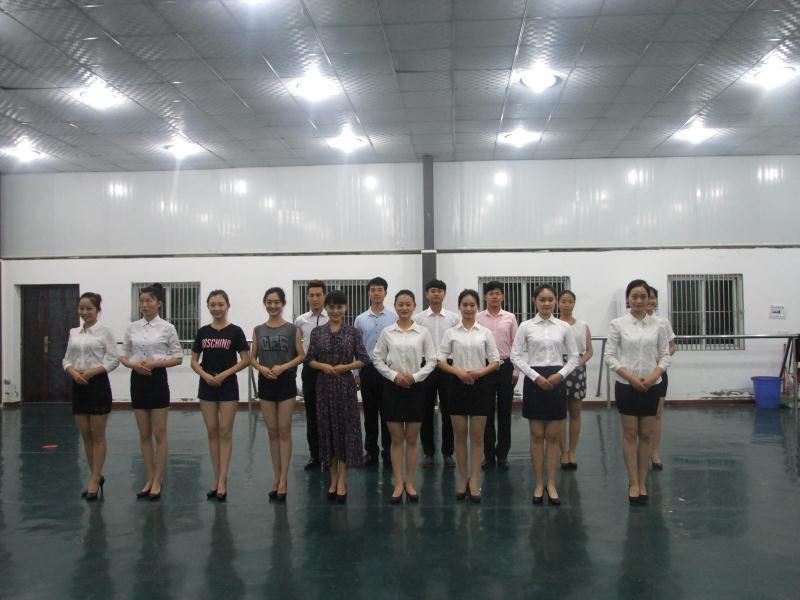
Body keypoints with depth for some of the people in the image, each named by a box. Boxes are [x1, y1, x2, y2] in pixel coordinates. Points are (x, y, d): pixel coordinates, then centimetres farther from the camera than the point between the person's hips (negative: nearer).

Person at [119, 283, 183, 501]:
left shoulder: (167, 328, -4)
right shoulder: (132, 328, 6)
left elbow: (178, 358, -3)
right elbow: (123, 356, 10)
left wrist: (156, 362, -17)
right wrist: (133, 364, -11)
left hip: (158, 380, -4)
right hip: (138, 380, 4)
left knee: (159, 434, 0)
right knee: (144, 434, 10)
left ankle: (157, 482, 9)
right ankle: (149, 480, 20)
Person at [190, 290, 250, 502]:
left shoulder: (235, 331, -4)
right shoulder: (203, 332, 5)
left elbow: (245, 360, -5)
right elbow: (194, 360, 7)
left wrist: (224, 374, -14)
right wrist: (205, 375, -11)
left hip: (228, 385, -3)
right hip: (207, 385, 3)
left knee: (225, 432, -1)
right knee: (212, 432, 7)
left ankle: (222, 481, 2)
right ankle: (217, 478, 16)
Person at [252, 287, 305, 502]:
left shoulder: (292, 329, -2)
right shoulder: (258, 330, 6)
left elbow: (301, 356, -2)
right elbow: (253, 358, 9)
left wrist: (283, 367, -16)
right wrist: (261, 368, -11)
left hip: (286, 383, -3)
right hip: (266, 383, 3)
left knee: (284, 431, 0)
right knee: (272, 432, 9)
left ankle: (283, 479, 3)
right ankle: (276, 477, 17)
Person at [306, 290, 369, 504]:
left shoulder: (353, 332, -1)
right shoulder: (317, 332, 3)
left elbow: (363, 359, -1)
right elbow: (310, 359, 4)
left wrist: (345, 367, -14)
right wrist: (323, 366, -14)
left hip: (346, 385, -1)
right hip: (324, 385, 2)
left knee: (347, 429, -1)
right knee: (327, 428, 7)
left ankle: (342, 480, 7)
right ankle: (333, 478, 20)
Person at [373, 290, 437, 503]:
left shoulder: (423, 332, -1)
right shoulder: (387, 332, 1)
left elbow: (432, 361, -1)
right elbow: (377, 359, 2)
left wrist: (415, 376, -13)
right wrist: (394, 375, -11)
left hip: (415, 387, 0)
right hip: (392, 387, 0)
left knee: (412, 439, 7)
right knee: (396, 438, 6)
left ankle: (409, 482, 19)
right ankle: (398, 483, 14)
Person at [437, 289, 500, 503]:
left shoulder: (485, 332, 3)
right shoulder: (450, 332, 2)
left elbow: (495, 362, 2)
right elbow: (441, 361, 0)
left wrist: (481, 371, -16)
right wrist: (457, 371, -17)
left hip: (479, 385, 0)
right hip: (457, 384, 0)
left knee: (477, 436, 3)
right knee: (460, 435, 6)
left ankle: (474, 480, 10)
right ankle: (463, 479, 17)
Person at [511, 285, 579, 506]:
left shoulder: (564, 327, 4)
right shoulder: (526, 326, -1)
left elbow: (574, 356, 7)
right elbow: (515, 356, -3)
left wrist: (560, 375, -9)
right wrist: (536, 376, -12)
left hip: (556, 381, 1)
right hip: (534, 380, -1)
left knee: (553, 436, 5)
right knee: (537, 435, 5)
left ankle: (551, 484, 14)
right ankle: (539, 483, 15)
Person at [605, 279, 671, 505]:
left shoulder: (657, 325, 2)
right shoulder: (618, 324, -4)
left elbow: (665, 355, 3)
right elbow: (610, 356, -6)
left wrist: (654, 376, -14)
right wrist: (630, 376, -16)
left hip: (651, 386, 2)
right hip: (626, 385, -2)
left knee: (646, 435, 7)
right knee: (630, 434, 4)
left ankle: (643, 482, 18)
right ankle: (634, 484, 12)